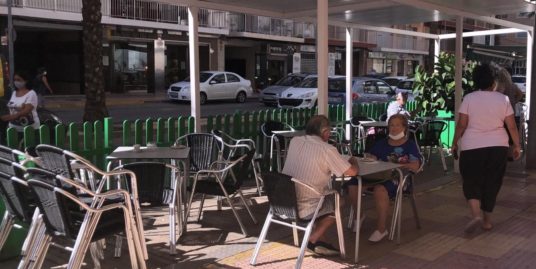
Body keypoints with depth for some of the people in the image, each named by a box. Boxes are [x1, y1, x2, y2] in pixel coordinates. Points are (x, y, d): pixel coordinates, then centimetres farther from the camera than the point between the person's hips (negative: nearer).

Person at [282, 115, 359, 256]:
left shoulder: (294, 141, 2)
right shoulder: (327, 149, -15)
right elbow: (352, 172, -10)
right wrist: (353, 161, 12)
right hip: (304, 210, -6)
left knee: (325, 199, 29)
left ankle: (319, 240, 23)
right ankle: (312, 240, 16)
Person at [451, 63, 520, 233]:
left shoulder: (469, 98, -6)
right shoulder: (503, 99, -1)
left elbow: (461, 125, -6)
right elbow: (512, 126, 1)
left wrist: (455, 143, 5)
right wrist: (517, 145, 12)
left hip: (472, 148, -2)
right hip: (498, 147, 2)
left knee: (472, 182, 8)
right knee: (492, 183, 13)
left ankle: (476, 215, -13)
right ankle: (487, 220, 19)